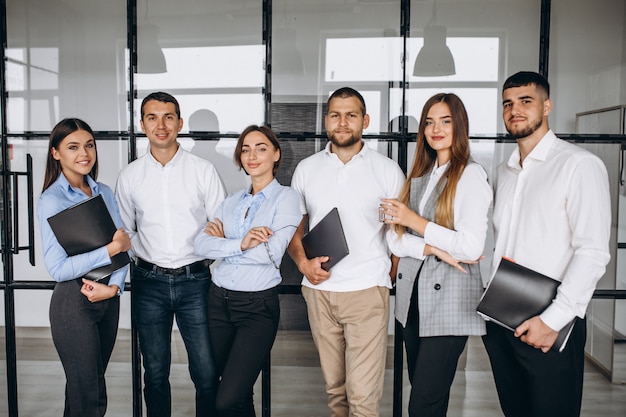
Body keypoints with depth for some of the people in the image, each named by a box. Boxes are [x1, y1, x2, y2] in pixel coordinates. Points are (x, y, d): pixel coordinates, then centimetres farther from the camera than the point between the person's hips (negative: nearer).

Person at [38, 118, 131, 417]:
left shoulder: (104, 192, 5)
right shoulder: (52, 200, -12)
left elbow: (122, 243, 1)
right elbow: (58, 268, -18)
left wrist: (115, 286, -14)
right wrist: (112, 249, -20)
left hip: (108, 298, 6)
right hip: (74, 301, -6)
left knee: (93, 381, 20)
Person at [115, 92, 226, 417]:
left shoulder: (203, 170, 0)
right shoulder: (129, 176, 6)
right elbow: (125, 232, 11)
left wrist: (206, 253, -10)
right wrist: (145, 258, -4)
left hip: (194, 280, -1)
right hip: (149, 282, 2)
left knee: (206, 373, 1)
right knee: (155, 373, 13)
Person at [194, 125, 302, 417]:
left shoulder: (285, 197, -4)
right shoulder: (231, 201, 11)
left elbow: (272, 252, -17)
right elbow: (202, 244, -2)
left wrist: (224, 242, -5)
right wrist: (240, 244, -18)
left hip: (258, 305, -5)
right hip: (219, 300, 6)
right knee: (237, 392, 18)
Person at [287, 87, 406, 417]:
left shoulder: (388, 171, 1)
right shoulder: (306, 169, 8)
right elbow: (294, 226, 14)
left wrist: (394, 278, -3)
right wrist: (303, 262, -4)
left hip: (367, 291, -2)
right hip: (319, 290, 3)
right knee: (334, 386, 15)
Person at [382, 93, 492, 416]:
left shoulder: (471, 174, -6)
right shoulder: (418, 175, 13)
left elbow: (472, 247, -15)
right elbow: (394, 238, 5)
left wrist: (415, 222, -12)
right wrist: (431, 248, -12)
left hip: (449, 301, -6)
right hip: (412, 295, 6)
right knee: (420, 387, 14)